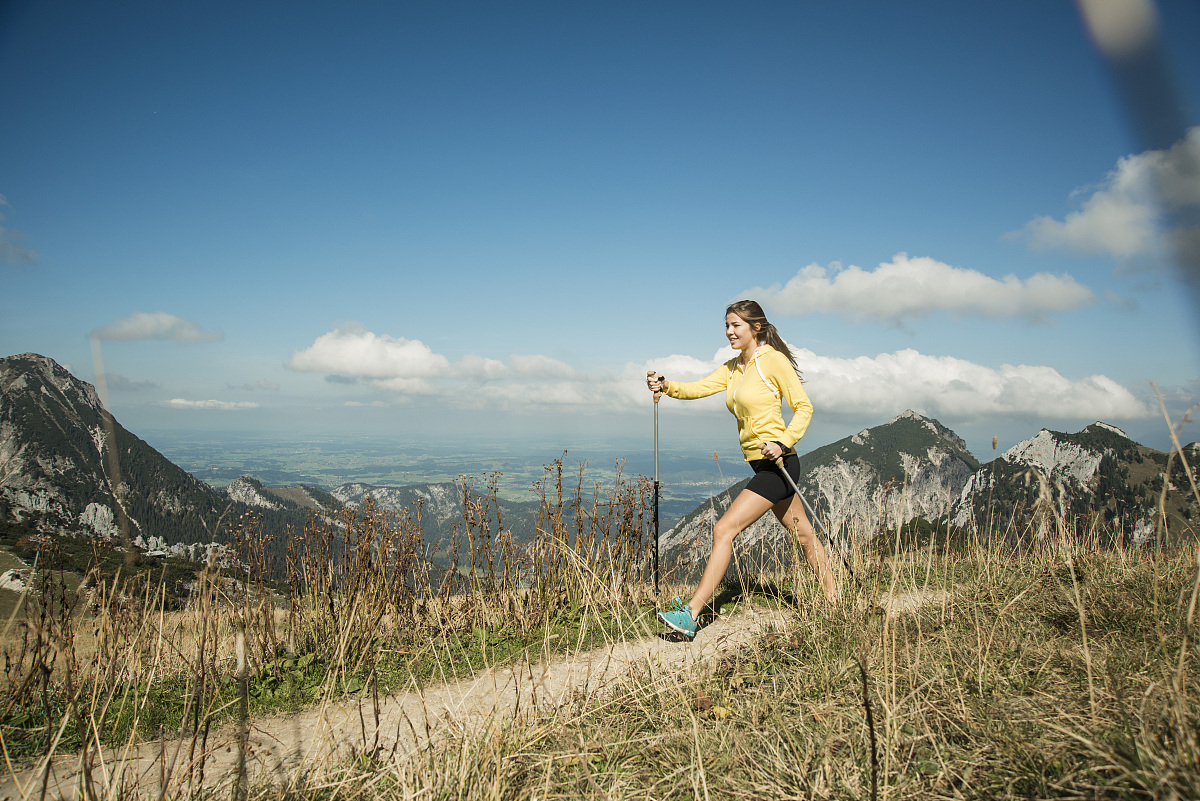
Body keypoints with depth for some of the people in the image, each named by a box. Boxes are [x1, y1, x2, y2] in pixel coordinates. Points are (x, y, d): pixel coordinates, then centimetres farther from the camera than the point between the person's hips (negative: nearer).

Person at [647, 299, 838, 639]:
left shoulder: (773, 360, -10)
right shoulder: (734, 367, 13)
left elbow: (804, 407, -11)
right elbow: (700, 388, 0)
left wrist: (783, 442, -24)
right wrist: (667, 386, -19)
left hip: (778, 463, -9)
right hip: (764, 467, 9)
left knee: (724, 530, -14)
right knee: (803, 533, 19)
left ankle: (690, 615, -12)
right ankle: (833, 602, 34)